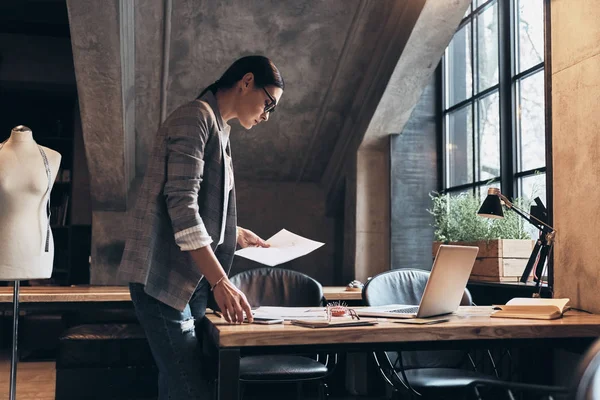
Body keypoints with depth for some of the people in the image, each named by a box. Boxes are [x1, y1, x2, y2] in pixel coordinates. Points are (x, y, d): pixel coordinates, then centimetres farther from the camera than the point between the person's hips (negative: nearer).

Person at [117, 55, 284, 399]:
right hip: (164, 277, -10)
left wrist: (239, 235, 20)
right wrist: (220, 281, -25)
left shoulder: (218, 129, 20)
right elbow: (181, 204, -21)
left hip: (191, 278, 10)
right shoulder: (196, 117, -10)